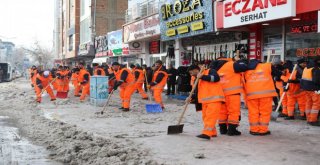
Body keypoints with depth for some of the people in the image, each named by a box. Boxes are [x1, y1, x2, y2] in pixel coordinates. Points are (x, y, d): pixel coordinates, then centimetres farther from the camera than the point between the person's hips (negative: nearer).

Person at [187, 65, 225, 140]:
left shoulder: (210, 71, 0)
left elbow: (216, 78, -19)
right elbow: (197, 92, 21)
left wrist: (202, 76, -18)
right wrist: (191, 98, 1)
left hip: (214, 99, -8)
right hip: (205, 101, 8)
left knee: (210, 116, -16)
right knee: (205, 117, 9)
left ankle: (207, 133, -23)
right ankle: (212, 132, 21)